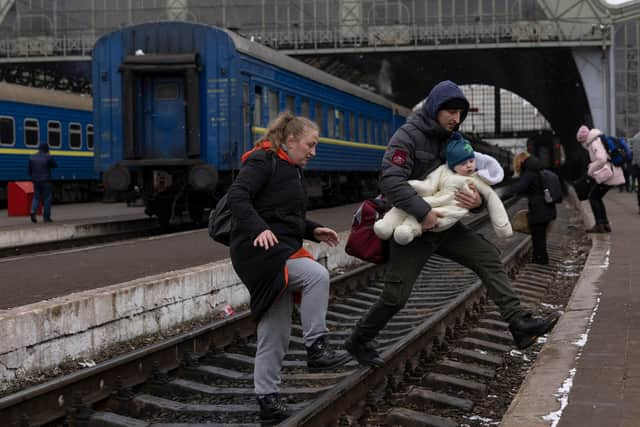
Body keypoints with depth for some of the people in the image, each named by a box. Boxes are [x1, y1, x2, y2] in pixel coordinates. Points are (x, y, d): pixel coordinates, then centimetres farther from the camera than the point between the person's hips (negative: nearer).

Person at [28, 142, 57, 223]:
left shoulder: (32, 158, 5)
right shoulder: (48, 157, -9)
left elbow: (30, 170, 9)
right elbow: (55, 165, 3)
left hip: (36, 182, 4)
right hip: (46, 182, -4)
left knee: (36, 197, 12)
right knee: (47, 199, 4)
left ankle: (33, 211, -12)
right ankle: (46, 217, 4)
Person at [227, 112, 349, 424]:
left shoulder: (291, 170, 20)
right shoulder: (262, 162, -9)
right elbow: (237, 197, -22)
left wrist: (313, 231, 12)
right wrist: (259, 229, -35)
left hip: (281, 251, 10)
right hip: (258, 250, -10)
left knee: (275, 333, 9)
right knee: (317, 275, -28)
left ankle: (267, 399, 15)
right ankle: (316, 348, -19)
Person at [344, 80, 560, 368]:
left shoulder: (452, 139, 8)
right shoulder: (408, 136, -14)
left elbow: (467, 178, 12)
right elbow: (391, 180, -26)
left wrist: (477, 201, -13)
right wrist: (422, 212, -34)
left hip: (442, 223, 6)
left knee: (488, 257, -9)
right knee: (396, 296, -4)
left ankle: (519, 325, -13)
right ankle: (359, 342, 19)